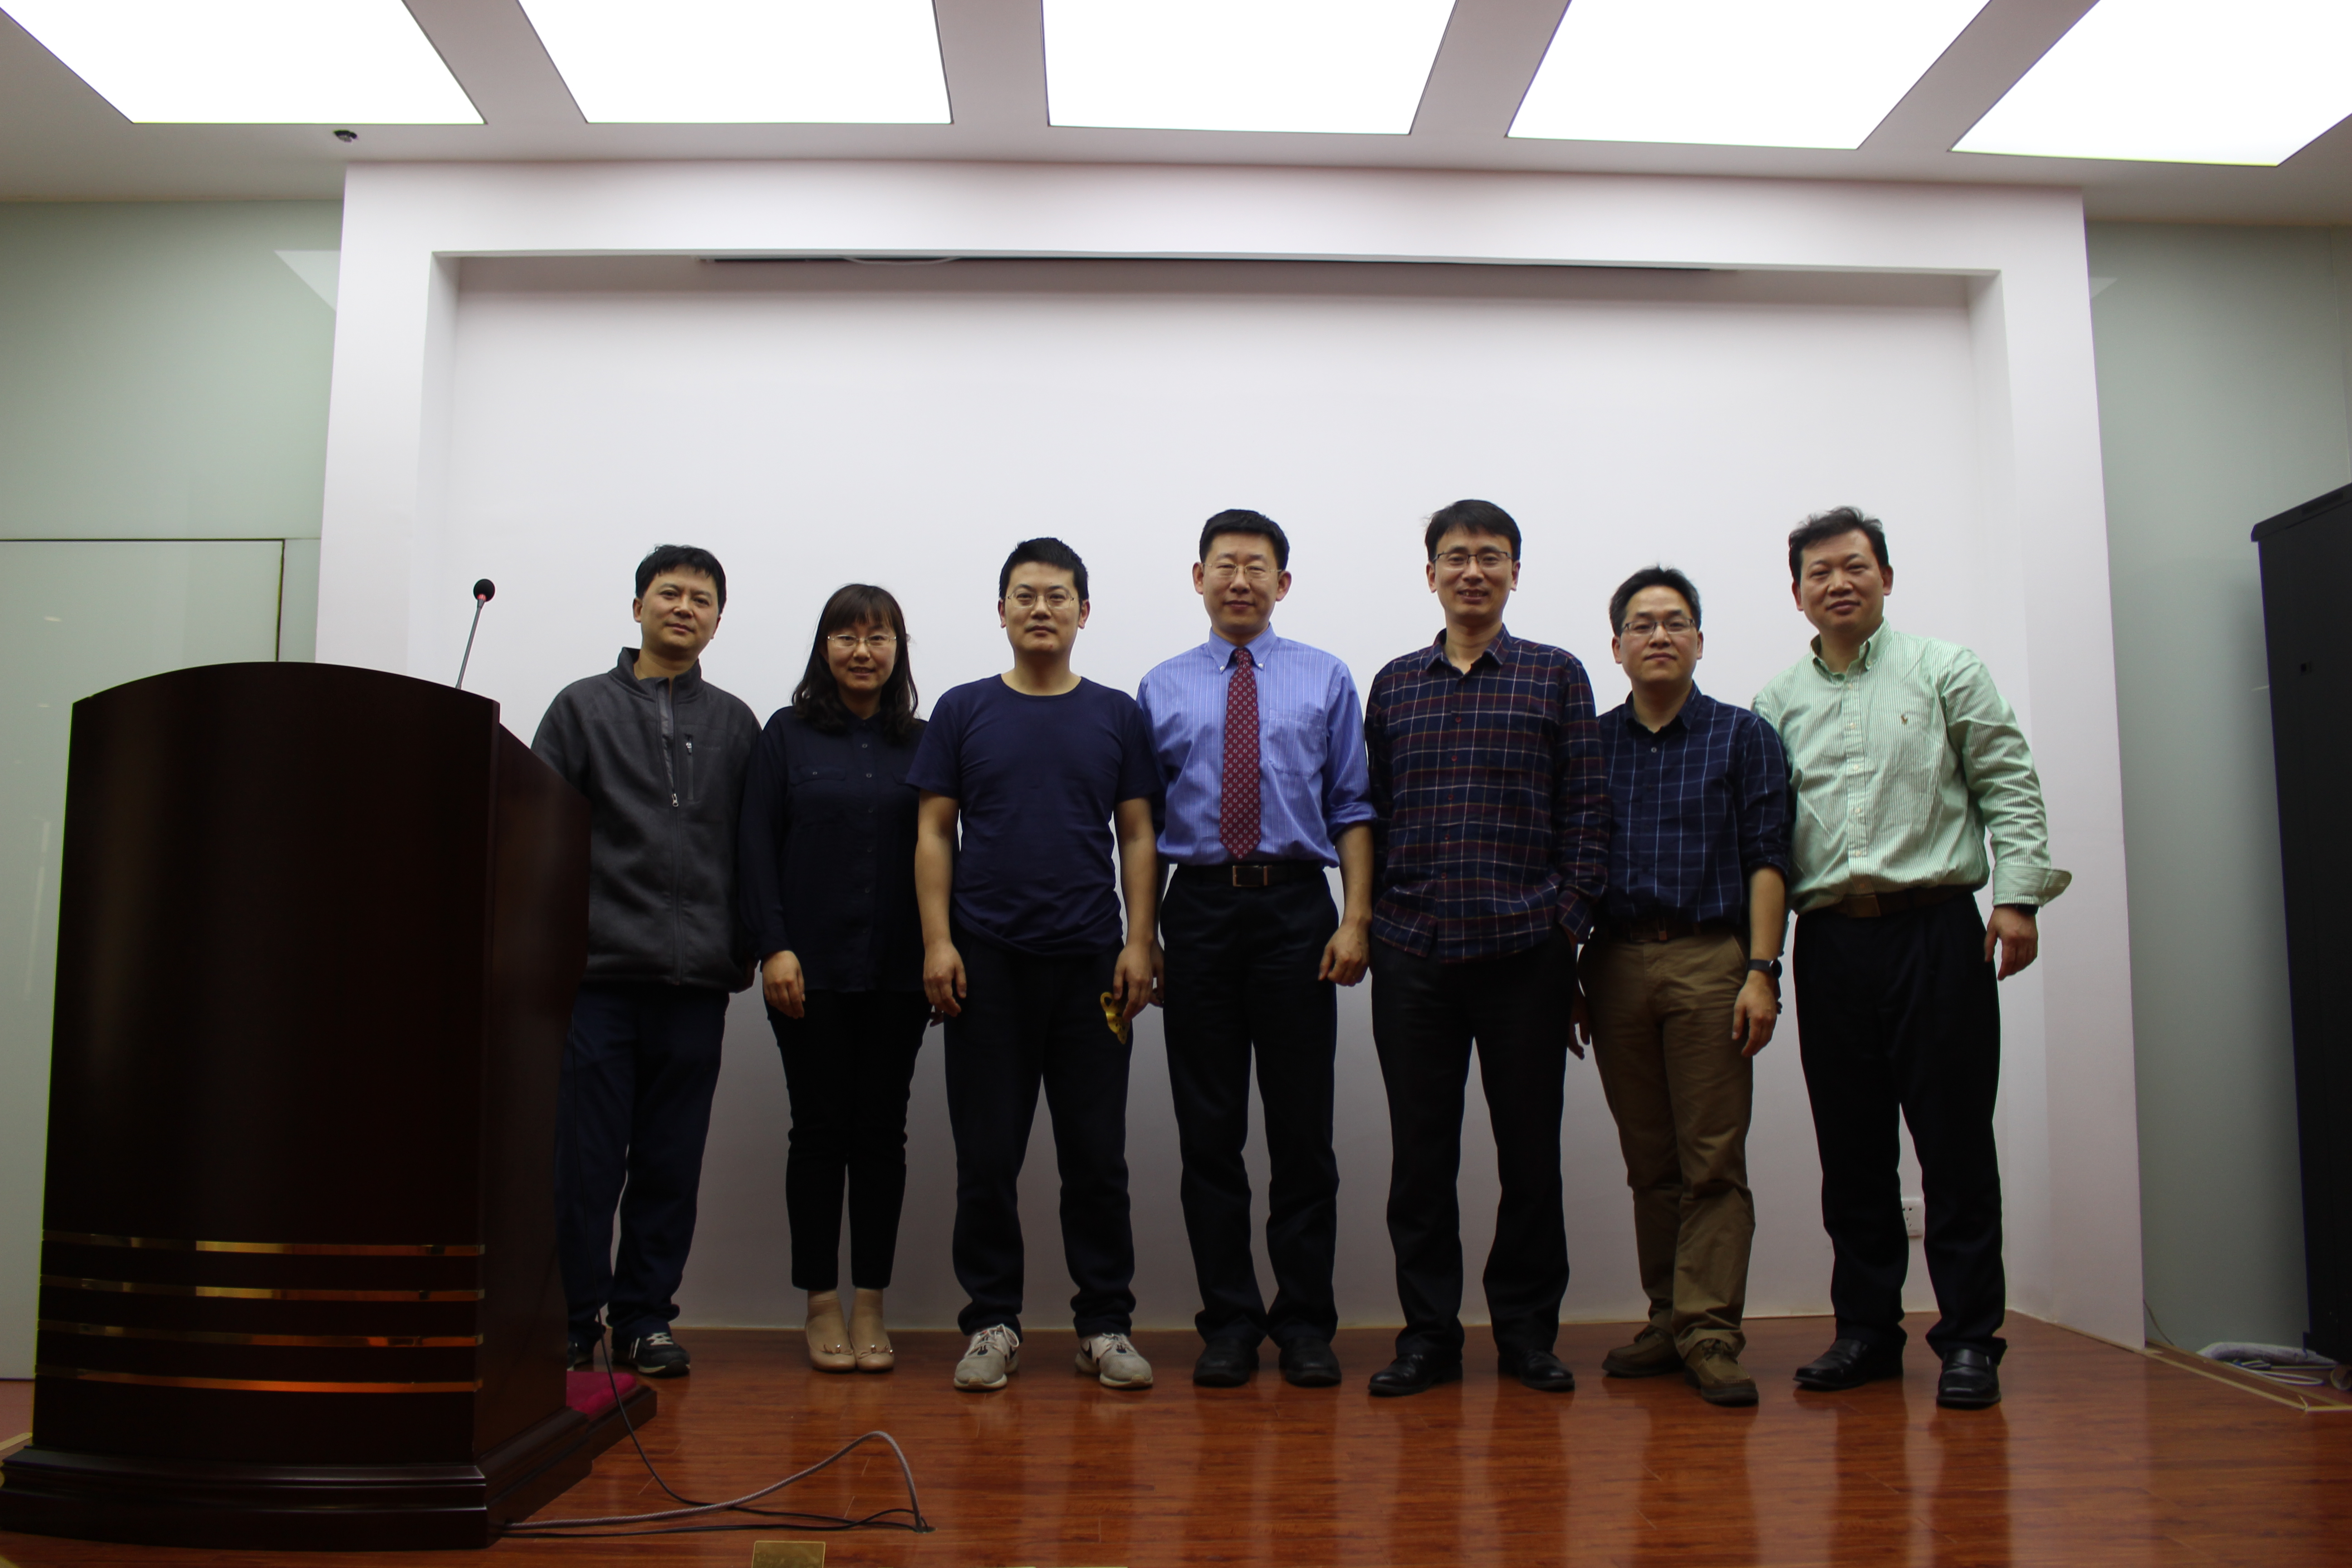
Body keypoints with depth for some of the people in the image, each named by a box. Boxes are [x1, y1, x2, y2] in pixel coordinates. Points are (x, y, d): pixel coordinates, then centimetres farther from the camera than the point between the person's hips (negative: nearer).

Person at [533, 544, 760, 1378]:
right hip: (597, 973, -1)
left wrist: (746, 950, 7)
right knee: (583, 1161, 0)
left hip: (697, 981, 2)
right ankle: (572, 1322, 12)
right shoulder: (582, 707, 9)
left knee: (671, 1166, 6)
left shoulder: (735, 724, 14)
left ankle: (644, 1319, 16)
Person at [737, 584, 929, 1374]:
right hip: (811, 970, -2)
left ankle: (869, 1308, 14)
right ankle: (821, 1307, 13)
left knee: (882, 1131, 6)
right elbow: (757, 845, 0)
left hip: (897, 974, 2)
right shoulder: (787, 735, 5)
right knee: (820, 1130, 4)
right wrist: (773, 946, -10)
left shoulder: (920, 743, 9)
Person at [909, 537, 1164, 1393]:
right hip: (986, 962, 0)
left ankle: (1105, 1323, 16)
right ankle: (993, 1323, 17)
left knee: (1096, 1155, 5)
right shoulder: (963, 711, 6)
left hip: (1090, 961, 0)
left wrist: (1140, 943, -3)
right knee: (987, 1155, 5)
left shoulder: (1117, 715, 8)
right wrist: (938, 942, -5)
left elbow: (1137, 837, 7)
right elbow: (934, 833, 4)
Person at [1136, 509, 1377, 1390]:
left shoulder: (1326, 681, 8)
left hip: (1296, 904, -1)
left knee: (1303, 1124, 3)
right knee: (1209, 1127, 5)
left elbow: (1352, 810, 4)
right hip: (1200, 906, 1)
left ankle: (1306, 1323, 14)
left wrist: (1356, 921, -6)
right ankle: (1228, 1323, 16)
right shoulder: (1162, 690, 10)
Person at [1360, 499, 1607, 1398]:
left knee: (1530, 1147, 6)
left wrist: (1573, 921, -4)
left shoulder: (1557, 676, 6)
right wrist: (1366, 921, 6)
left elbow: (1585, 810, 3)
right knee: (1420, 1152, 6)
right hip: (1412, 952, 2)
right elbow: (1371, 811, 13)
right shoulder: (1394, 685, 12)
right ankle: (1429, 1332, 18)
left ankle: (1528, 1331, 20)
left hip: (1526, 948, -1)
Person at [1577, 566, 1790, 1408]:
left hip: (1710, 960, -2)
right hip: (1615, 964, 3)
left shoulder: (1743, 736, 7)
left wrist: (1761, 972, -10)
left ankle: (1710, 1333, -1)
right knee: (1648, 1160, 8)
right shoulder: (1589, 744, 13)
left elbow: (1766, 861, 0)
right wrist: (1566, 977, 6)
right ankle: (1667, 1320, 16)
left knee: (1714, 1158, -5)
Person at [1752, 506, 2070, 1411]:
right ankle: (1866, 1329, 17)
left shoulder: (1947, 672, 7)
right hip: (1830, 938, 3)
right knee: (1850, 1150, 7)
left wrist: (2018, 894, -9)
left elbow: (2010, 785, 3)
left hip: (1935, 929, -3)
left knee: (1955, 1142, -2)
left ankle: (1970, 1338, 7)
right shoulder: (1778, 703, 14)